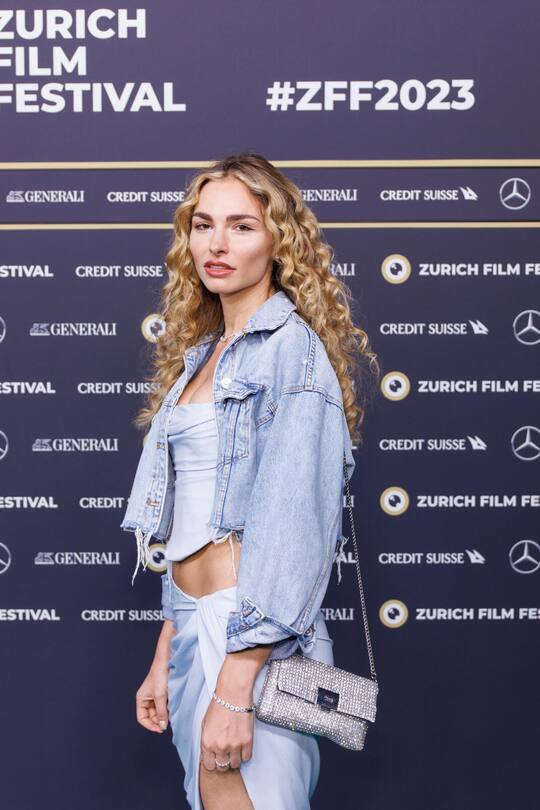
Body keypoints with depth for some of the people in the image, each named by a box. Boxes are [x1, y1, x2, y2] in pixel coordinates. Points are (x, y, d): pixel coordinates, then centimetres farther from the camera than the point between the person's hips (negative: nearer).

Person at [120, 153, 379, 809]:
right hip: (195, 626, 8)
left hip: (251, 635, -7)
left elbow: (294, 527, -19)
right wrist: (165, 658, 13)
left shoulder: (291, 346, -11)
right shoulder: (199, 356, 13)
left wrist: (234, 688, -21)